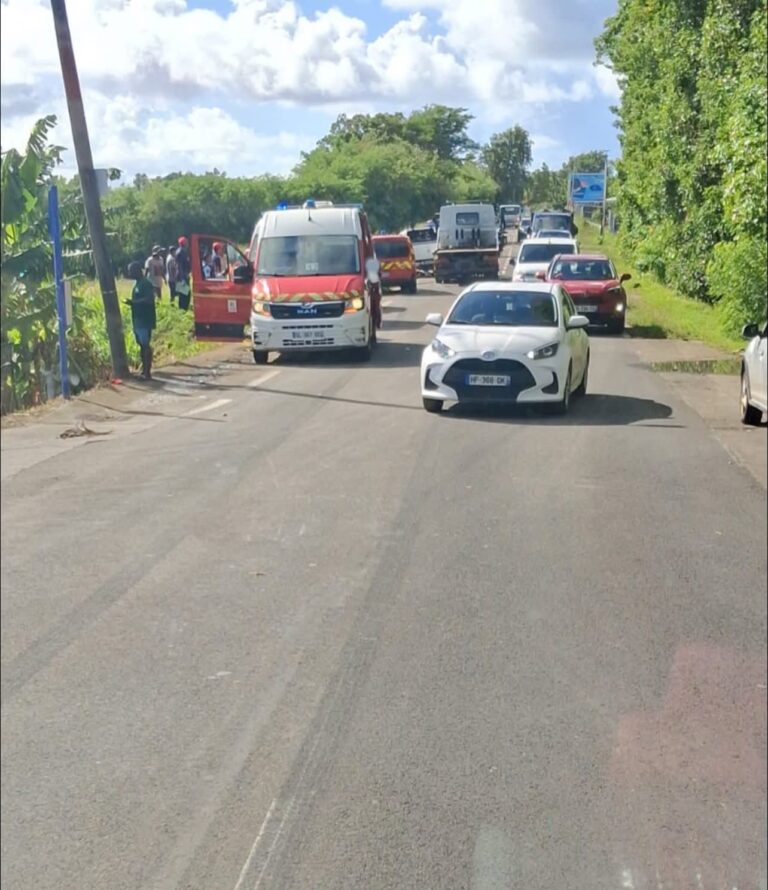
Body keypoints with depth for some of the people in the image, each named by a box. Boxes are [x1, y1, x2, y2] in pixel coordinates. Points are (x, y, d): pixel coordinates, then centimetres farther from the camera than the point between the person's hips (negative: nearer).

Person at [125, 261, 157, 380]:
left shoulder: (146, 284, -15)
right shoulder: (137, 284, 15)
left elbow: (149, 300, -25)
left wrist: (133, 302, -27)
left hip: (145, 320, -10)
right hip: (138, 320, 10)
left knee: (146, 345, -8)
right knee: (142, 345, 12)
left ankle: (147, 372, -6)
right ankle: (144, 370, 17)